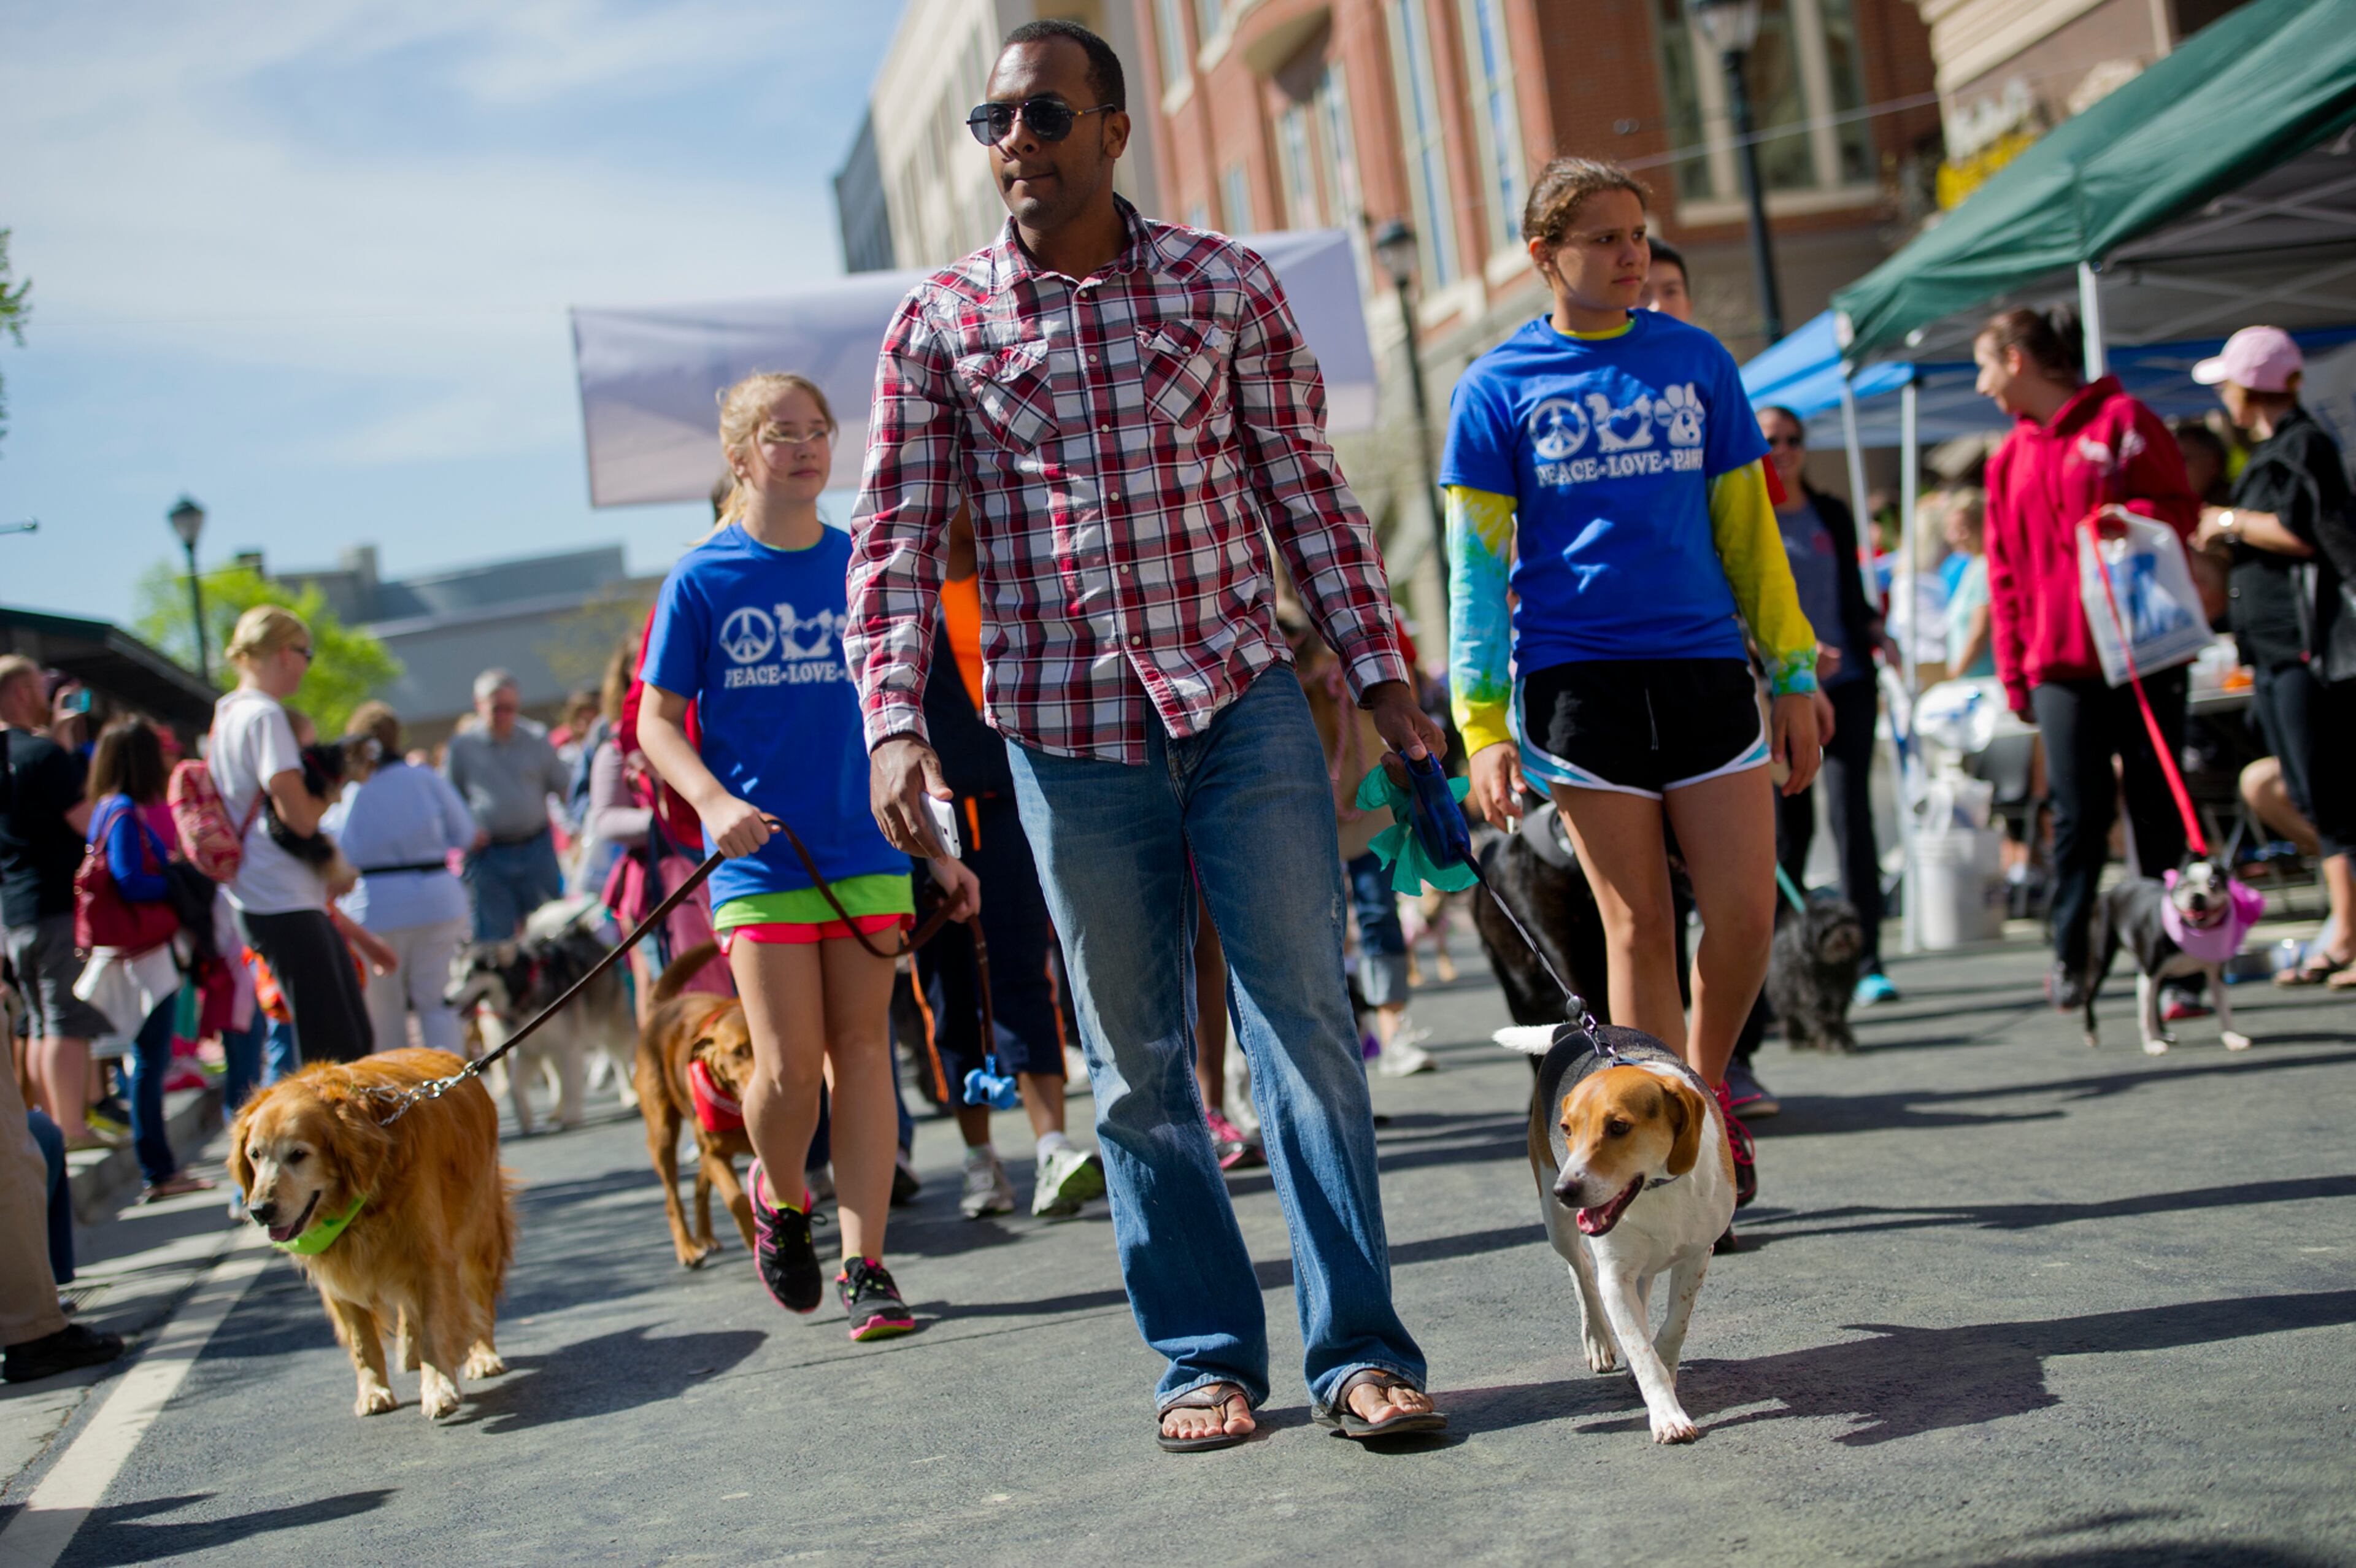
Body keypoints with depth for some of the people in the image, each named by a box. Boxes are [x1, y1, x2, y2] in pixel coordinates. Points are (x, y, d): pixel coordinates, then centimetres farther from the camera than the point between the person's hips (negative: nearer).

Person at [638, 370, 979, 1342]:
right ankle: (779, 1195, 25)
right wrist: (715, 800, -18)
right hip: (758, 857, -2)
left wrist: (939, 848, 11)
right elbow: (657, 721, 0)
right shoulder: (702, 580, 0)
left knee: (862, 1049, 1)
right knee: (789, 1067, -6)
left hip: (867, 850, 2)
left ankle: (865, 1264, 7)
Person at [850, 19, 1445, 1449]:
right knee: (1136, 1059, 6)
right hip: (1066, 731, 1)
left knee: (1304, 1018, -3)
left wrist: (1381, 668, 5)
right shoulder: (937, 326, 3)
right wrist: (895, 722, -10)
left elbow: (1307, 490, 7)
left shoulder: (1229, 286, 3)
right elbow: (897, 540, 1)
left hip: (1244, 700, -1)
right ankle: (1206, 1355, 17)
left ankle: (1360, 1347, 4)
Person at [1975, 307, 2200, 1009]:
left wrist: (2134, 519, -21)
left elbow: (2181, 508, 1)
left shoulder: (2121, 420, 1)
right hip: (2062, 662, 3)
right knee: (2079, 812, -2)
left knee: (2157, 808, 1)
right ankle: (2069, 956, 8)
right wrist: (2013, 674, 9)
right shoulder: (2009, 459, 15)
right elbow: (2004, 575, 15)